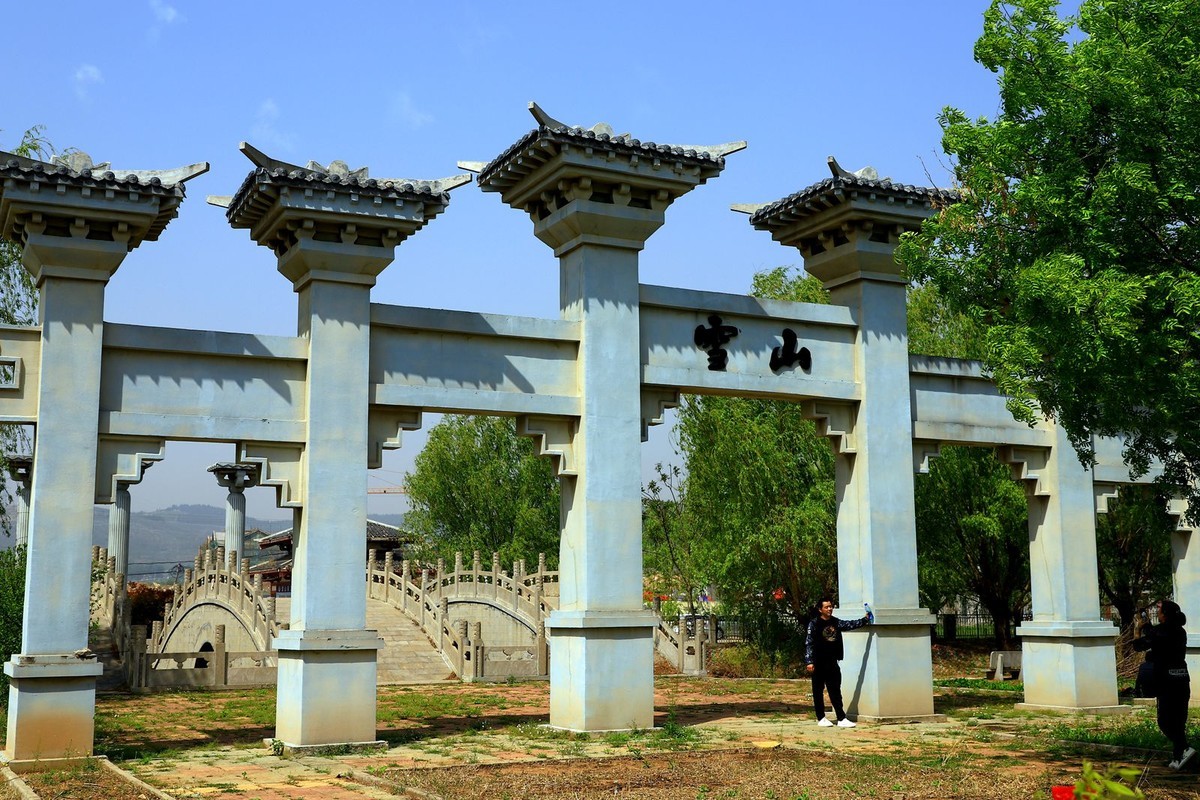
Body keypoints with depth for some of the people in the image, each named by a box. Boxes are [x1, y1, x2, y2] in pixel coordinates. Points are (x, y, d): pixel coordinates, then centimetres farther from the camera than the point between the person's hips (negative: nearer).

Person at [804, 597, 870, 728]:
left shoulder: (836, 622, 10)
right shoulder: (814, 624, -6)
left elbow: (850, 624, 10)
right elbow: (809, 643, -10)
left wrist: (865, 619, -4)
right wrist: (809, 662, -16)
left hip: (832, 663, 5)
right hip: (818, 664, -5)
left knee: (835, 692, 5)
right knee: (818, 691, 4)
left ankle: (841, 719, 4)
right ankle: (821, 718, 13)